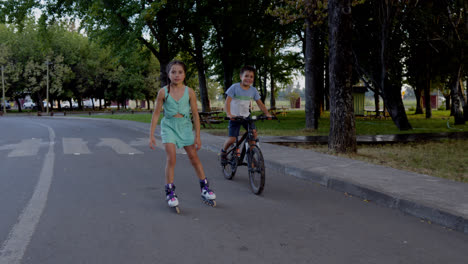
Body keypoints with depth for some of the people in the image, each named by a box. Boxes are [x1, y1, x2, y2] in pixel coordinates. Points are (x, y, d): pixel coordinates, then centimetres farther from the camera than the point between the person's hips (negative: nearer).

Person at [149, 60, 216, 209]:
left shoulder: (189, 92, -6)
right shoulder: (163, 92, -7)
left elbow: (195, 114, -1)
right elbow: (156, 114, -2)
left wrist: (197, 136, -3)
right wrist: (151, 135, -5)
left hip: (185, 126, 1)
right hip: (169, 126, -1)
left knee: (194, 158, 6)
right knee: (171, 158, -11)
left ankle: (205, 187, 20)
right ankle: (170, 192, -2)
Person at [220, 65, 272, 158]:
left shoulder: (253, 90, 0)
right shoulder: (234, 87, -12)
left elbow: (260, 104, 3)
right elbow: (227, 102, -19)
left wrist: (267, 113, -12)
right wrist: (229, 114, -34)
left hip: (246, 116, 4)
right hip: (235, 117, -4)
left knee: (254, 133, -15)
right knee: (232, 139, -12)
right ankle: (223, 151, 19)